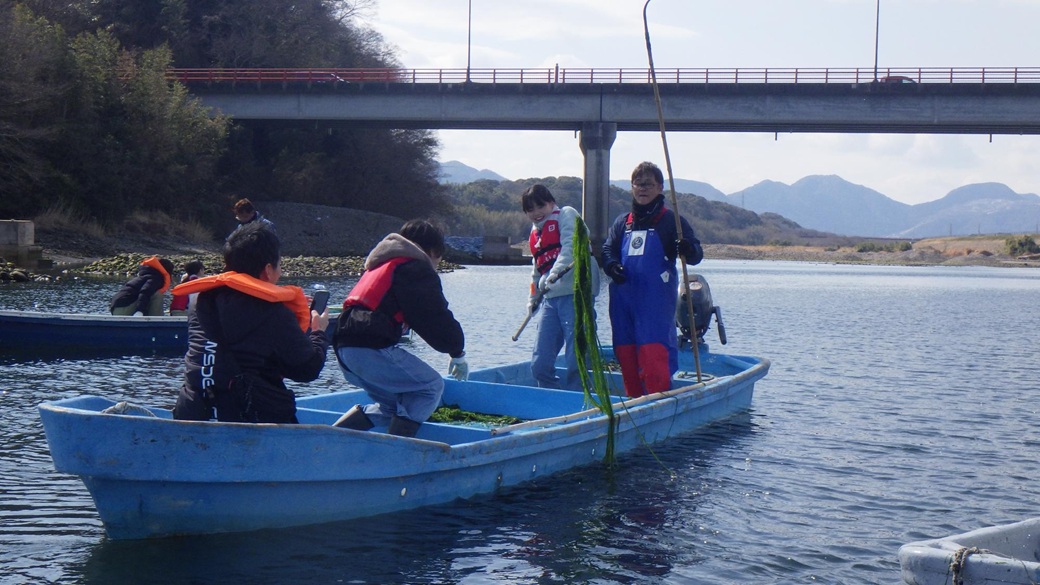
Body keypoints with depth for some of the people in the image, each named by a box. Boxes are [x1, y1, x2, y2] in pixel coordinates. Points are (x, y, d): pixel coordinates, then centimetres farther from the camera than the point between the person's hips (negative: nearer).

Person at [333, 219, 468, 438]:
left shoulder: (380, 264, 31)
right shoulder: (417, 270, 2)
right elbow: (437, 320, -1)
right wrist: (458, 353, 14)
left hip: (344, 346, 9)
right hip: (372, 349, -9)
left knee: (396, 404, 20)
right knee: (431, 386, 5)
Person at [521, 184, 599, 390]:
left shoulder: (566, 215, 4)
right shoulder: (535, 232, 25)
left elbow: (571, 245, -13)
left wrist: (557, 271, -26)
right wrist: (533, 299, 29)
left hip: (575, 293, -7)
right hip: (549, 298, 7)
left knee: (576, 361, -10)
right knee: (539, 365, 2)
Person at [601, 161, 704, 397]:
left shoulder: (671, 220, 3)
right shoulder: (622, 222, 18)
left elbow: (696, 254, -4)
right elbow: (607, 250, 16)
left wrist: (688, 250, -29)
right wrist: (611, 265, -7)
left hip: (656, 300, -5)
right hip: (623, 299, 5)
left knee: (653, 354, -14)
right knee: (625, 355, 8)